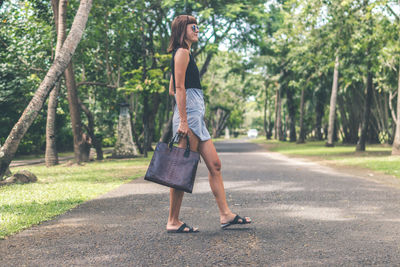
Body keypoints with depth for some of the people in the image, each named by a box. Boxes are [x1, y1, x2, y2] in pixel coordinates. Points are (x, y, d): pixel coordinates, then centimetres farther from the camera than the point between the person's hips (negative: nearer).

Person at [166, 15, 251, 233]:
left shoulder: (184, 54, 23)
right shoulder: (182, 52, -7)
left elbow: (172, 89, 24)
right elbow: (179, 88, -16)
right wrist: (183, 121, -22)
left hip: (196, 117, 10)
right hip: (189, 114, -10)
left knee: (214, 165, 7)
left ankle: (225, 214, 9)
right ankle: (173, 222, -2)